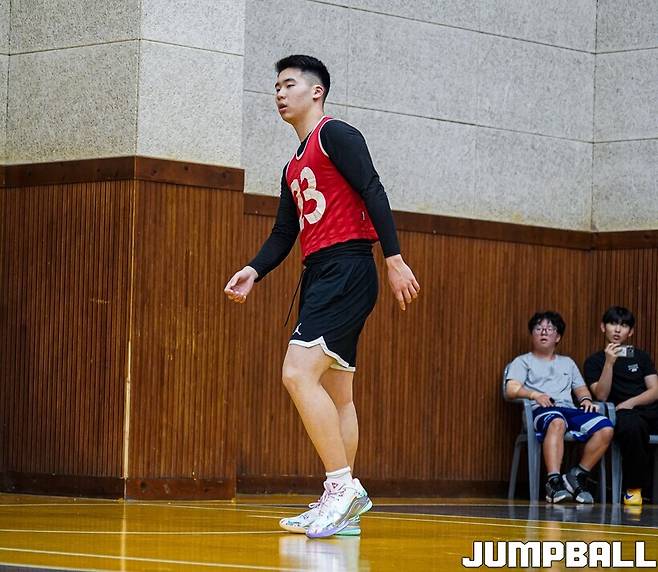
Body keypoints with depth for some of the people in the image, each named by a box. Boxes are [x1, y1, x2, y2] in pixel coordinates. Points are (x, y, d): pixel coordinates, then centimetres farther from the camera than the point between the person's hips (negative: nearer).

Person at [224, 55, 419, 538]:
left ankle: (342, 485, -20)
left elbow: (373, 193, -13)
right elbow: (284, 234, 21)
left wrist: (395, 259, -21)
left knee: (299, 372, -21)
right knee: (337, 393, 9)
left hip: (346, 270, -10)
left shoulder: (335, 135, -4)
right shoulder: (294, 168, 23)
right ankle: (343, 510, 12)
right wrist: (254, 272, 3)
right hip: (319, 276, 10)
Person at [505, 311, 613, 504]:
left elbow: (580, 388, 30)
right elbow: (511, 390, 5)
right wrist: (535, 395, -14)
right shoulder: (523, 362, 21)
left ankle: (577, 475, -18)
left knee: (605, 428, -26)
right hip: (541, 410, -5)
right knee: (557, 422, -44)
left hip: (569, 408, 5)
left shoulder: (567, 363, 35)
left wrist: (586, 398, 5)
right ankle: (554, 481, -52)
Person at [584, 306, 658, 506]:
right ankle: (633, 488, -27)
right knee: (631, 425, -40)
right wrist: (609, 363, -12)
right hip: (623, 414, -3)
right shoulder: (594, 361, 13)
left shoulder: (641, 357, 22)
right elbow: (601, 395, -2)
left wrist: (631, 402, -7)